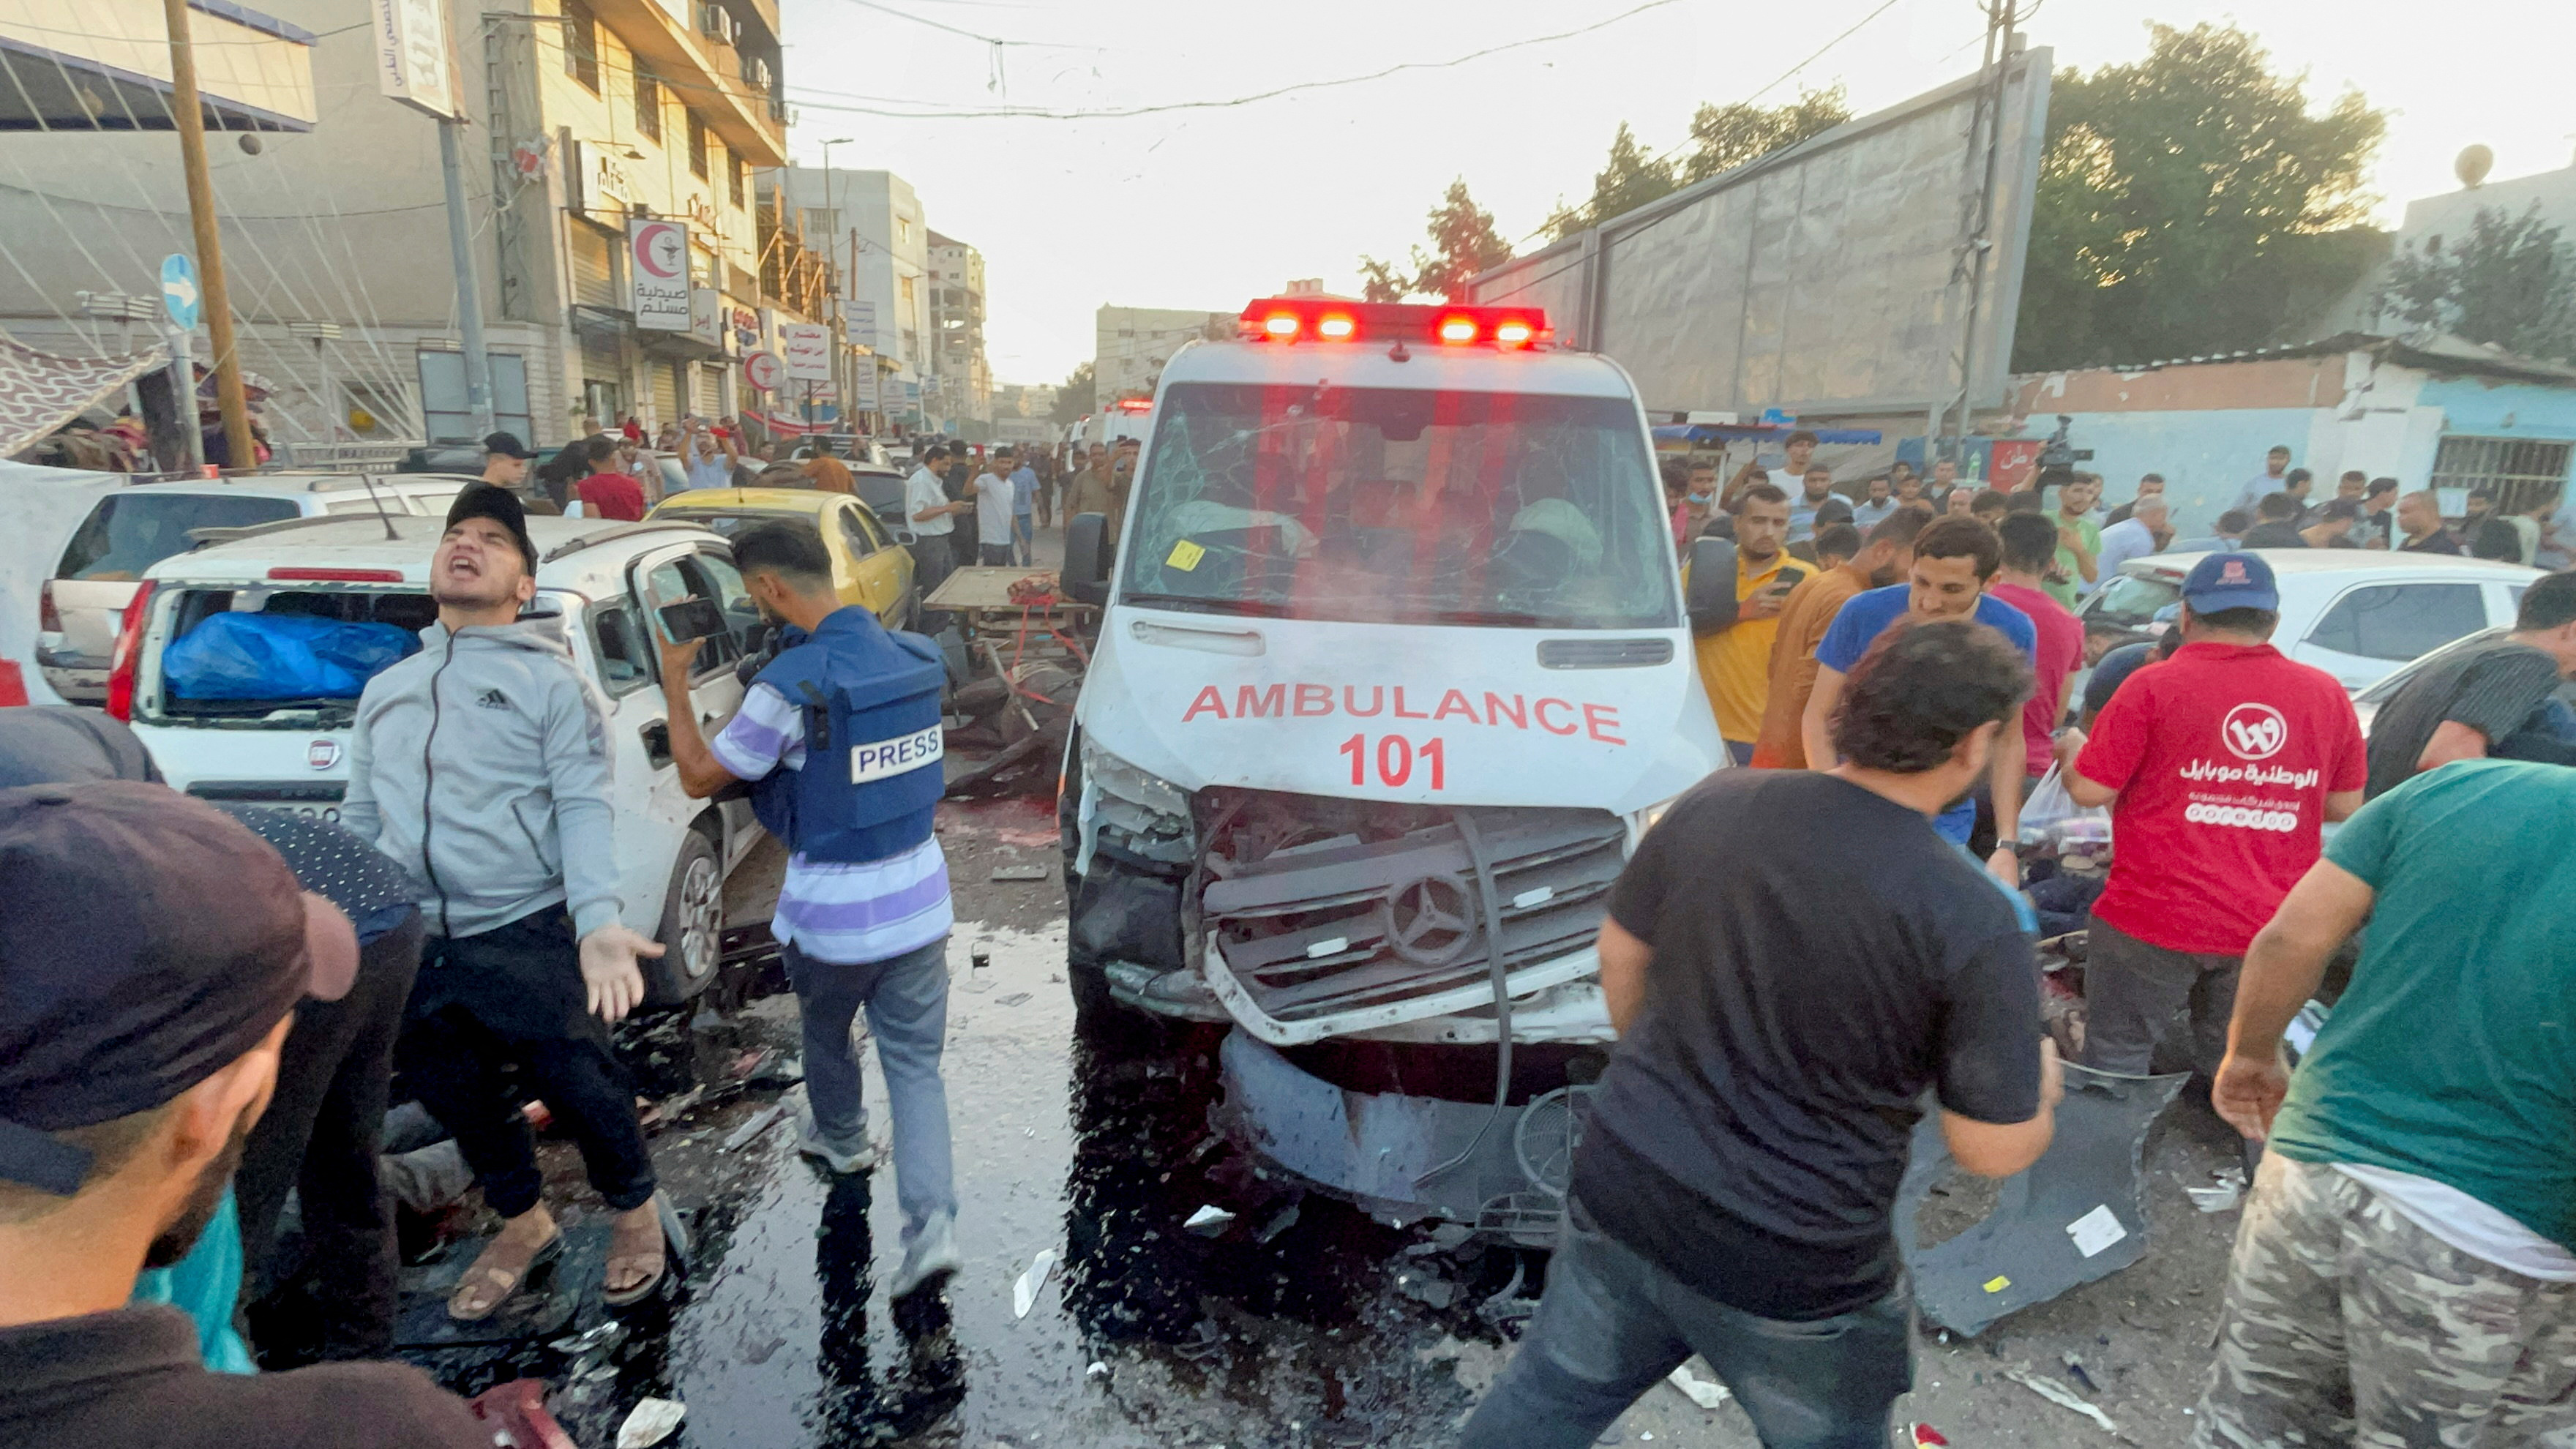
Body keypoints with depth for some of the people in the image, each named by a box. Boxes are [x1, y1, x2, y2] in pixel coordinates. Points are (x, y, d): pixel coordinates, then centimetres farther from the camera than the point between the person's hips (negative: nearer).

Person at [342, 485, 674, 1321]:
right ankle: (522, 1223, 42)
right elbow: (360, 822, 18)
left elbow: (583, 808, -13)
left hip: (526, 937, -6)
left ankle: (634, 1210, 29)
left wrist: (598, 923, -26)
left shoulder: (550, 681, -3)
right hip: (415, 946, 6)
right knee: (453, 1097, 18)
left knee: (577, 1085, 2)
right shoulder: (385, 692, 15)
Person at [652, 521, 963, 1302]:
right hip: (919, 900, 4)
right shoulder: (916, 656, -4)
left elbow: (699, 777, -8)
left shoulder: (790, 685, -22)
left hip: (831, 913, -4)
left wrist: (674, 683, 3)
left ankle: (841, 1139, 53)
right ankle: (931, 1223, 1)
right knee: (915, 1063, 12)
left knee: (825, 1033, 27)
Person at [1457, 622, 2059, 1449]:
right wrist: (2041, 1081, 12)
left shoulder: (1716, 804, -8)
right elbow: (1995, 1151, -11)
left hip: (1621, 1193, 3)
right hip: (1793, 1270, -3)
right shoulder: (1973, 923, -19)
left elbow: (1621, 953, 5)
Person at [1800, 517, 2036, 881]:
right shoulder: (1864, 613, -15)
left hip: (1948, 821, 1)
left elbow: (2008, 742, 1)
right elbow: (1818, 717, -6)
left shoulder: (2012, 632, -9)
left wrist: (2007, 845, -5)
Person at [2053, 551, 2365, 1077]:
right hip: (2269, 929, 5)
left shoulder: (2153, 686, -12)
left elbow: (2089, 791, -10)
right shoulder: (2327, 693, 2)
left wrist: (2072, 749, 10)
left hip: (2155, 920, -4)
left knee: (2116, 1063, 8)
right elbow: (2345, 806, 10)